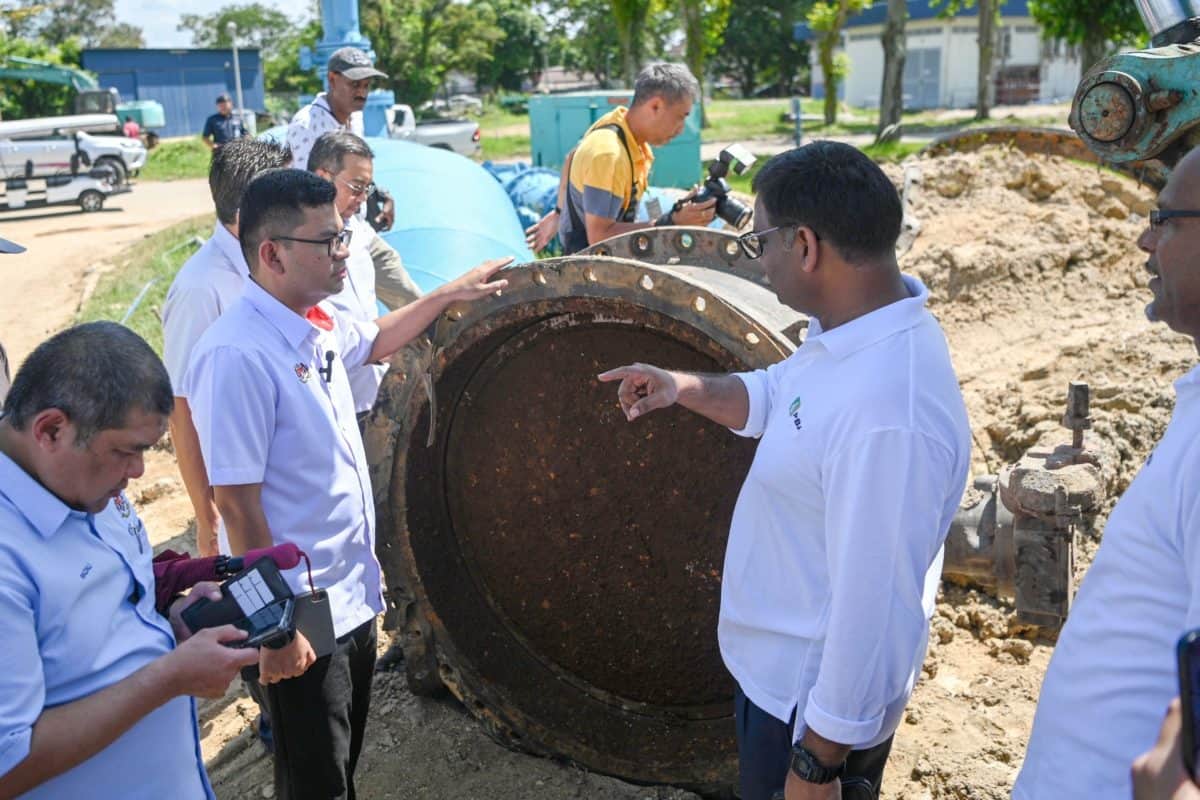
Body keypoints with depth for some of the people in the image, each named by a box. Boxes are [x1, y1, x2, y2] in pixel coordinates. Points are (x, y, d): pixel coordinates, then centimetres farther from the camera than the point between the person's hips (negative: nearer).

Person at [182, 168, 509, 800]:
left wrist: (450, 293, 24)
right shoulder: (237, 355, -25)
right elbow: (237, 504, -24)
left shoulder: (319, 322, 1)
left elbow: (375, 341, 25)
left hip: (353, 597, 8)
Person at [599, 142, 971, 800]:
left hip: (817, 697, -9)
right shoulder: (853, 329, -4)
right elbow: (775, 396, 15)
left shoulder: (888, 413, -36)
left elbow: (875, 608, -31)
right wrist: (683, 389, -1)